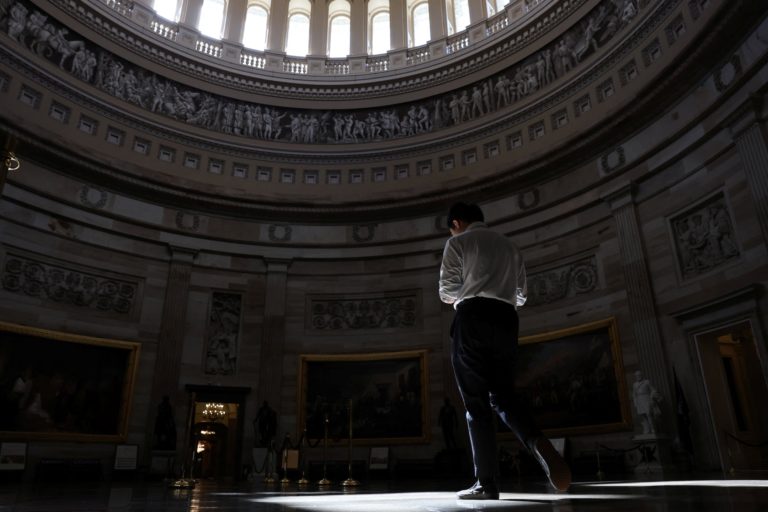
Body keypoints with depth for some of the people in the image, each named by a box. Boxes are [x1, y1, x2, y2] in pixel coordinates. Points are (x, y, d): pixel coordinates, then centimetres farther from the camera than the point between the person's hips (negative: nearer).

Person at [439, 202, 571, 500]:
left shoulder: (458, 242, 8)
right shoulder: (509, 246, 24)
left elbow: (447, 291, 2)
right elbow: (521, 294, 23)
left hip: (473, 319, -5)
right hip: (506, 321, 5)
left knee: (476, 402, -2)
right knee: (503, 394, 11)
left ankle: (486, 483, -2)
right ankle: (538, 442, -17)